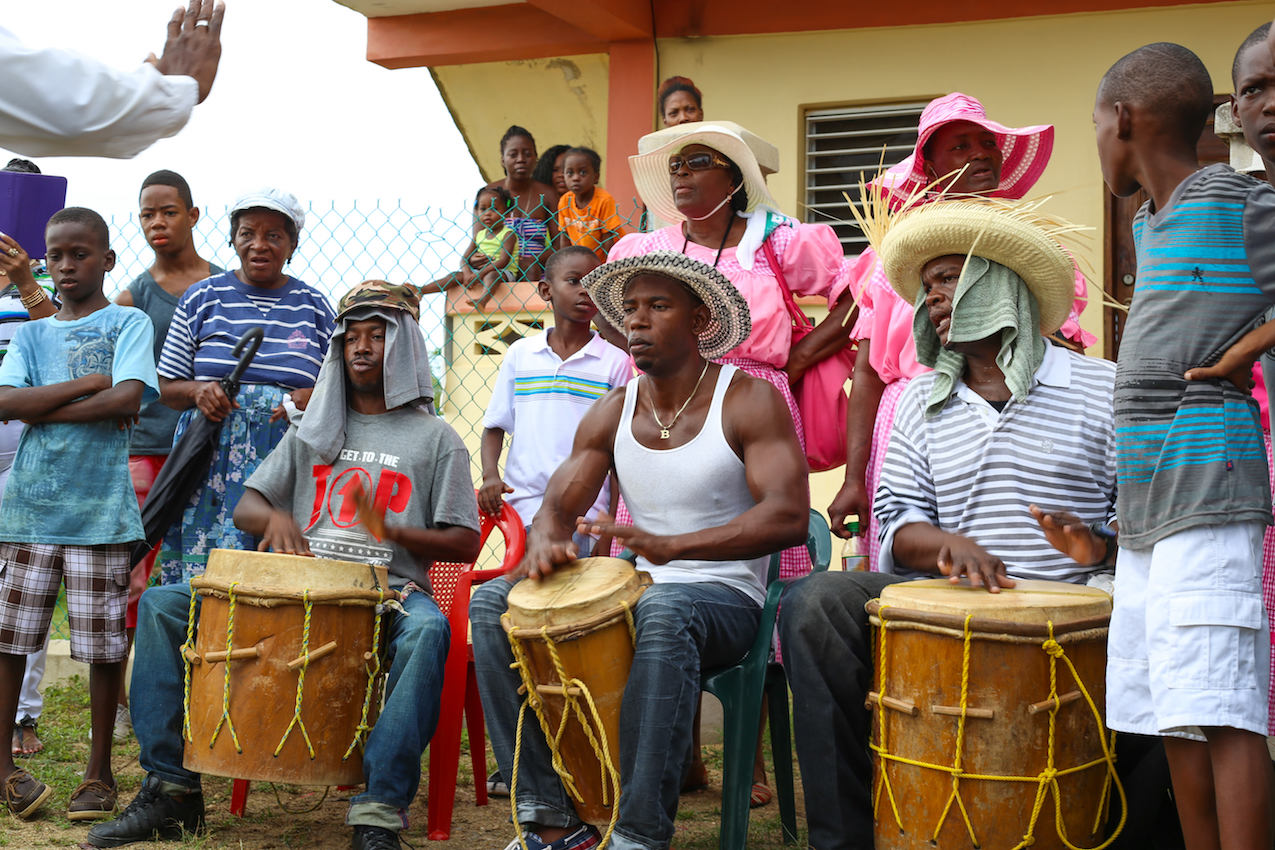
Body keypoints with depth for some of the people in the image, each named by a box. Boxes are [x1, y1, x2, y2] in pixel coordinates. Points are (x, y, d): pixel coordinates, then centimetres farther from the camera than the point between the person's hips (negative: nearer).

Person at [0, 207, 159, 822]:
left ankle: (99, 771, 12)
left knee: (103, 645, 1)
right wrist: (90, 383, -10)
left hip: (100, 509, -3)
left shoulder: (128, 324, 5)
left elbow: (129, 400, -12)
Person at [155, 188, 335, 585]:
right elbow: (168, 387, 12)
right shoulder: (203, 298, 9)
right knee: (204, 573, -6)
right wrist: (198, 392, -10)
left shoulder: (314, 307, 11)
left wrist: (310, 398, -8)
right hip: (213, 461, 0)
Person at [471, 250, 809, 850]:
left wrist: (669, 545, -35)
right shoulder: (612, 414, 10)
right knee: (491, 603, -13)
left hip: (725, 600, -6)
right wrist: (546, 543, -23)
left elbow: (788, 516, -21)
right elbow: (557, 507, 5)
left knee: (663, 610, -40)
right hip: (635, 592, 6)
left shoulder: (749, 401, -7)